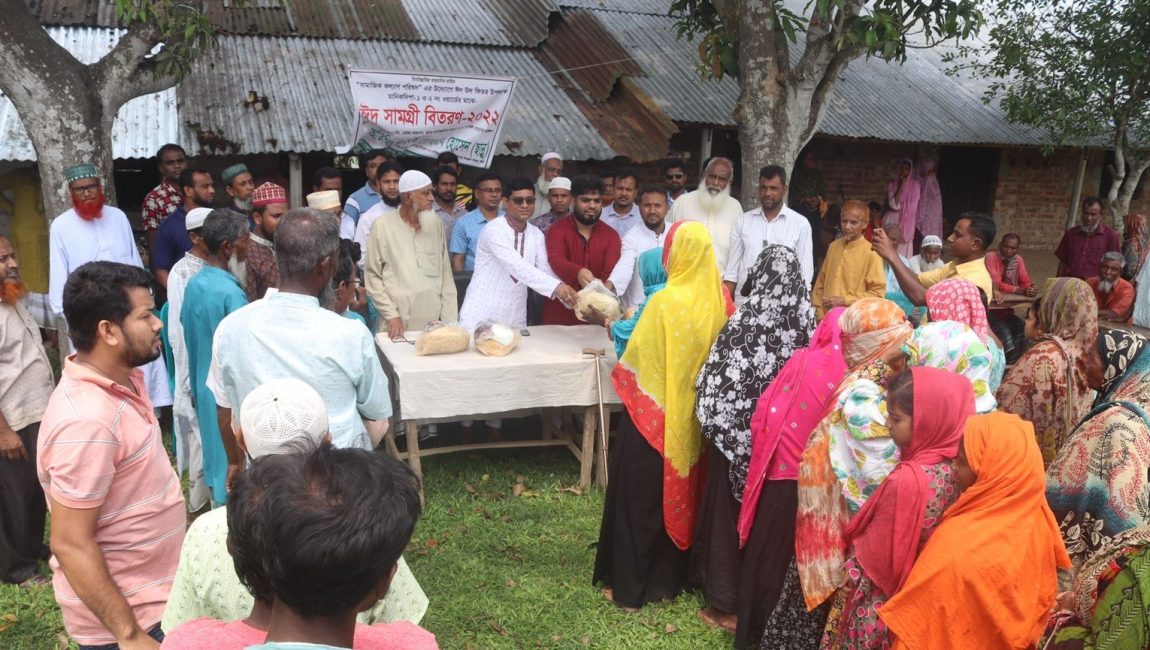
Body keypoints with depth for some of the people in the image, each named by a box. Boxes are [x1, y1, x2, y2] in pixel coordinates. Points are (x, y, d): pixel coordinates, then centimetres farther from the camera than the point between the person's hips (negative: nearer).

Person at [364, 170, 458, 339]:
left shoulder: (435, 222, 7)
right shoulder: (383, 225, -2)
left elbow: (445, 273, 8)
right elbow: (372, 276, 0)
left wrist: (450, 319, 3)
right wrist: (391, 315, -8)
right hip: (398, 323, -2)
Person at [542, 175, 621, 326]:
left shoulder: (611, 235, 4)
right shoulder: (557, 230, -4)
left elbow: (612, 273, -11)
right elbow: (556, 261, -23)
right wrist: (578, 273, -45)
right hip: (559, 316, -2)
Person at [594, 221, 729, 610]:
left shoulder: (667, 302, -22)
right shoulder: (717, 299, -4)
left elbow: (637, 355, -13)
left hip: (655, 416, -6)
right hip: (692, 417, 6)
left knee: (641, 497, 8)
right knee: (681, 492, 19)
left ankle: (630, 586, 19)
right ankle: (670, 576, 33)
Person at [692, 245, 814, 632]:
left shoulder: (745, 323, -19)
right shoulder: (806, 323, -6)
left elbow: (717, 384, -16)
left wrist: (713, 421, 1)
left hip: (740, 437, -4)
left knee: (733, 513, 11)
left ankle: (728, 604, 20)